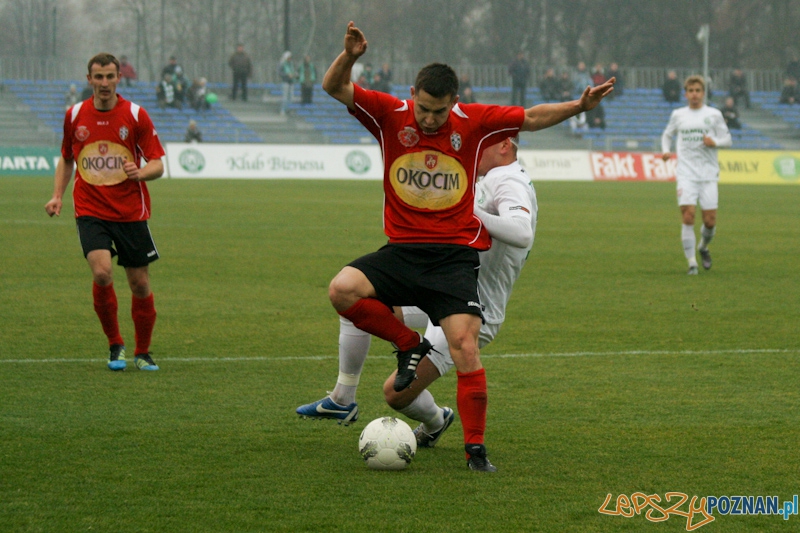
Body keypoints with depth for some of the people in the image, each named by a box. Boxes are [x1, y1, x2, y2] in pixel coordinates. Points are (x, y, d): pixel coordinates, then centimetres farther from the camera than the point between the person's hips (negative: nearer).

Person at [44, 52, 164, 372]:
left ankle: (142, 353, 23)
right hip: (90, 210, 0)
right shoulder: (75, 115, 4)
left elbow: (157, 164, -2)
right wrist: (57, 195, 6)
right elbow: (66, 158, 19)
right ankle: (115, 345, 0)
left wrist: (141, 172, -24)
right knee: (102, 273, -21)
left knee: (140, 284, 2)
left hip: (131, 211, 0)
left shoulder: (136, 115, -3)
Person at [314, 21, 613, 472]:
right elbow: (334, 87, -9)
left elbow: (532, 117, 6)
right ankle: (409, 345, 0)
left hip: (455, 256, -1)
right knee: (343, 290, -25)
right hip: (401, 251, 1)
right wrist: (349, 57, -30)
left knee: (465, 345, -15)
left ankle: (476, 448, -3)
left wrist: (579, 106, -7)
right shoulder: (390, 115, -2)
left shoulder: (475, 122, -1)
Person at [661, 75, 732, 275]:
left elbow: (727, 139, 8)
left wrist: (714, 142, -13)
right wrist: (665, 150, 3)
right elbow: (667, 135, 23)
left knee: (710, 220, -2)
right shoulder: (678, 115, 10)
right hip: (686, 174, 0)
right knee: (688, 216, -14)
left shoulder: (714, 115, 6)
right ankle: (692, 262, -9)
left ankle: (703, 247, 30)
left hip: (708, 174, 0)